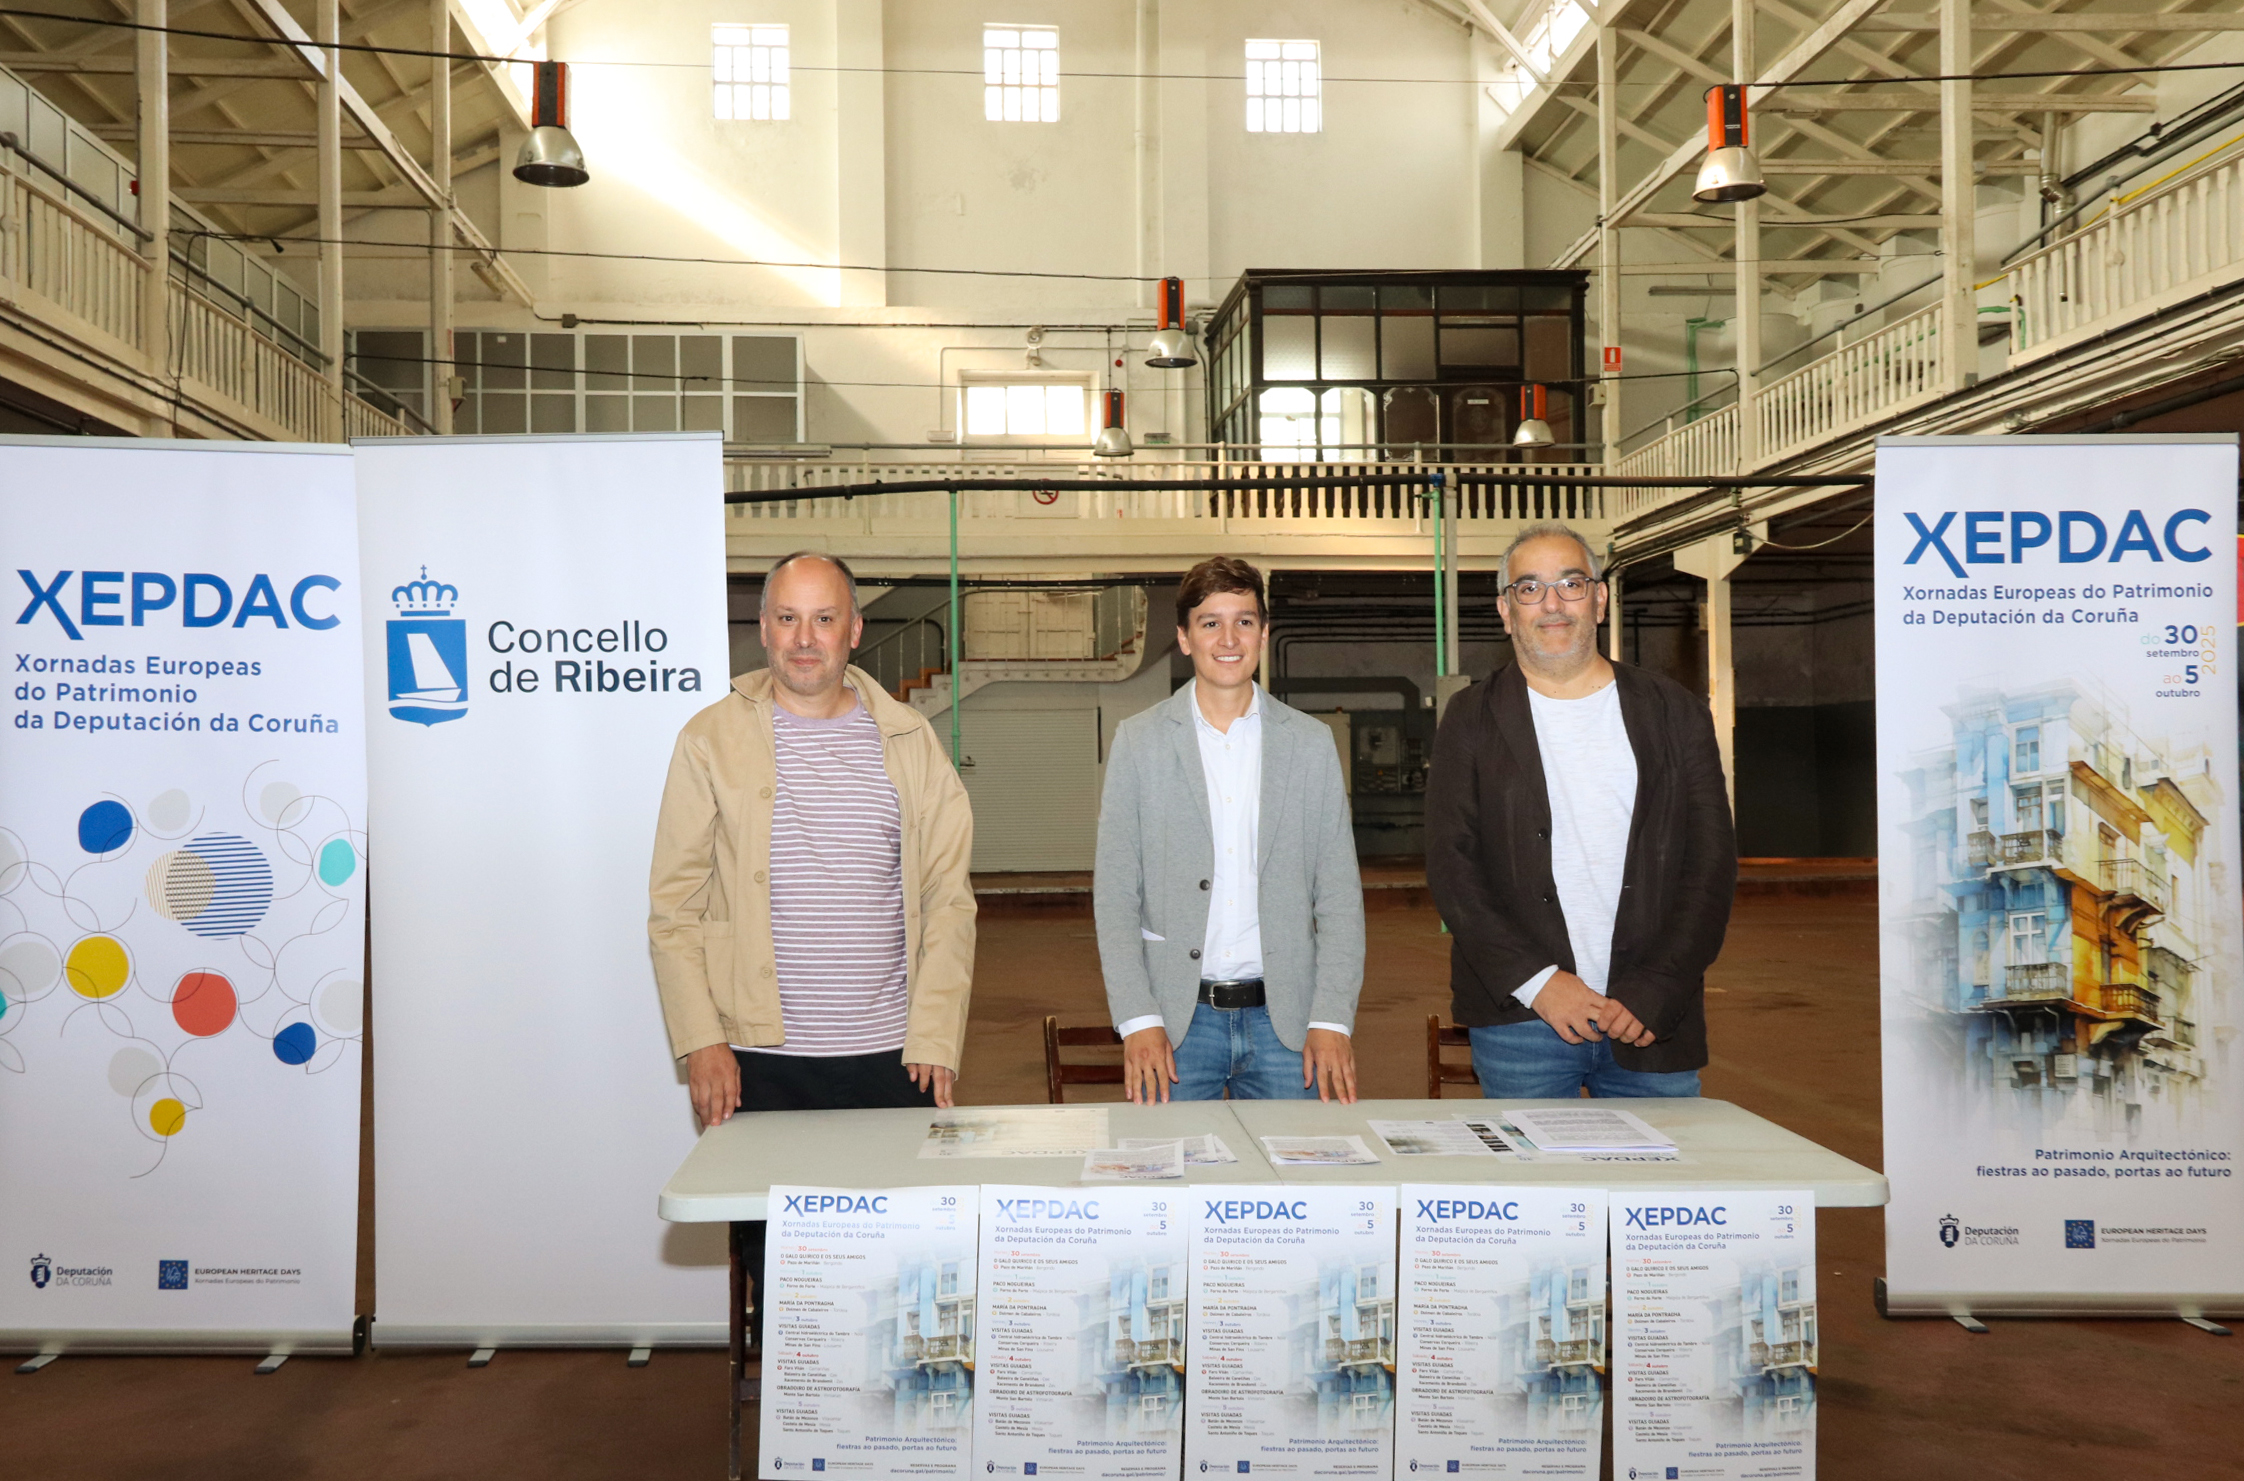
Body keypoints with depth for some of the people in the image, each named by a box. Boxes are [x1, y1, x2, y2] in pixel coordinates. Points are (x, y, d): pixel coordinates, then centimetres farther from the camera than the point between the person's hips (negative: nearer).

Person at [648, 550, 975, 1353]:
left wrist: (936, 1036, -1)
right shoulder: (713, 738, 2)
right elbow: (674, 902, 2)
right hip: (761, 1055, -1)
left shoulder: (909, 739, 6)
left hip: (891, 1053, 1)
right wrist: (701, 1042, -6)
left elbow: (948, 896, 7)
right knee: (775, 1260, 7)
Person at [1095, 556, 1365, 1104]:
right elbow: (1114, 894, 1)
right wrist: (1138, 1020, -8)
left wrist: (1332, 1021, -4)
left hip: (1284, 1019, 1)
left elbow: (1340, 896, 6)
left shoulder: (1312, 743, 6)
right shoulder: (1138, 741, 3)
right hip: (1176, 1018, -1)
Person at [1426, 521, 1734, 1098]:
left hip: (1654, 1023, 1)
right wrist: (1538, 981, -12)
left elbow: (1713, 861, 3)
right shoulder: (1472, 721, 5)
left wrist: (1654, 995, -8)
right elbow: (1449, 865, -2)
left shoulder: (1676, 713, 8)